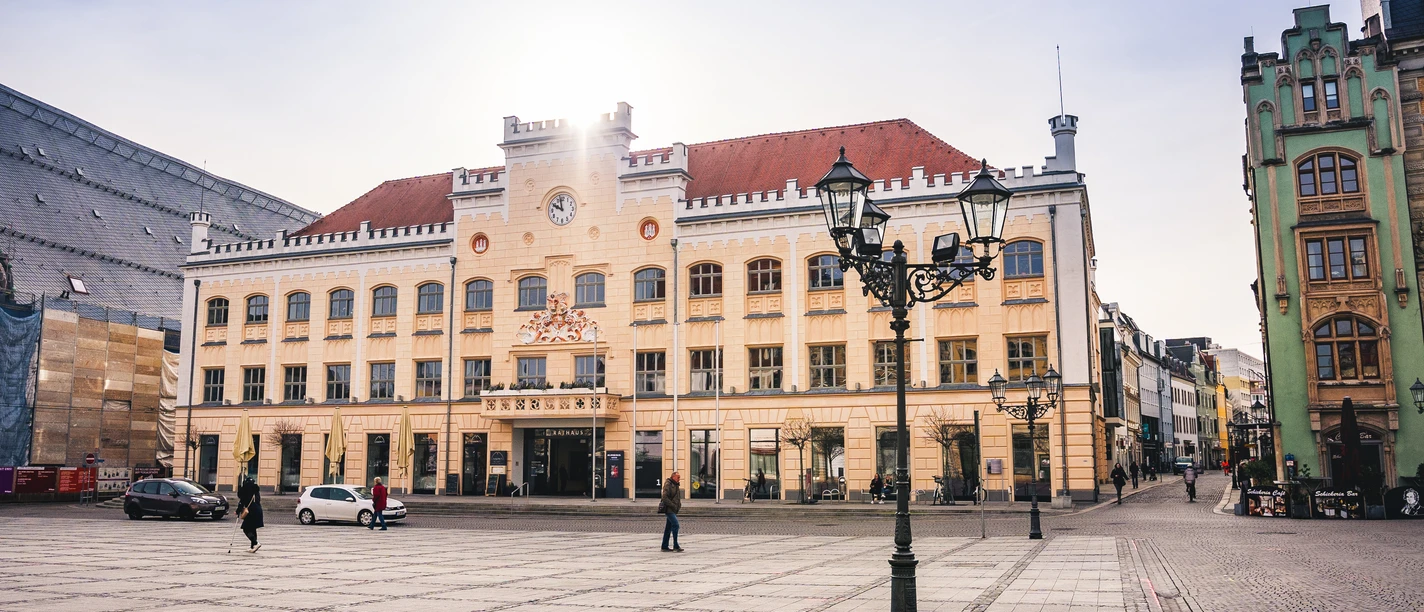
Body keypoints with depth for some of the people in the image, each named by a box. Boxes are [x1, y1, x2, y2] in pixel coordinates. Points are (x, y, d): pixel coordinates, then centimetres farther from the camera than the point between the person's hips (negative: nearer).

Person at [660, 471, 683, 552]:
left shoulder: (676, 485, 18)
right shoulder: (668, 484, -11)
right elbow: (664, 497, -19)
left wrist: (679, 505, 10)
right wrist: (673, 505, -19)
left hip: (673, 510, 9)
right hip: (669, 509, -9)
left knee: (668, 528, 10)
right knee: (675, 525, -15)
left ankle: (664, 546, 14)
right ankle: (675, 546, -14)